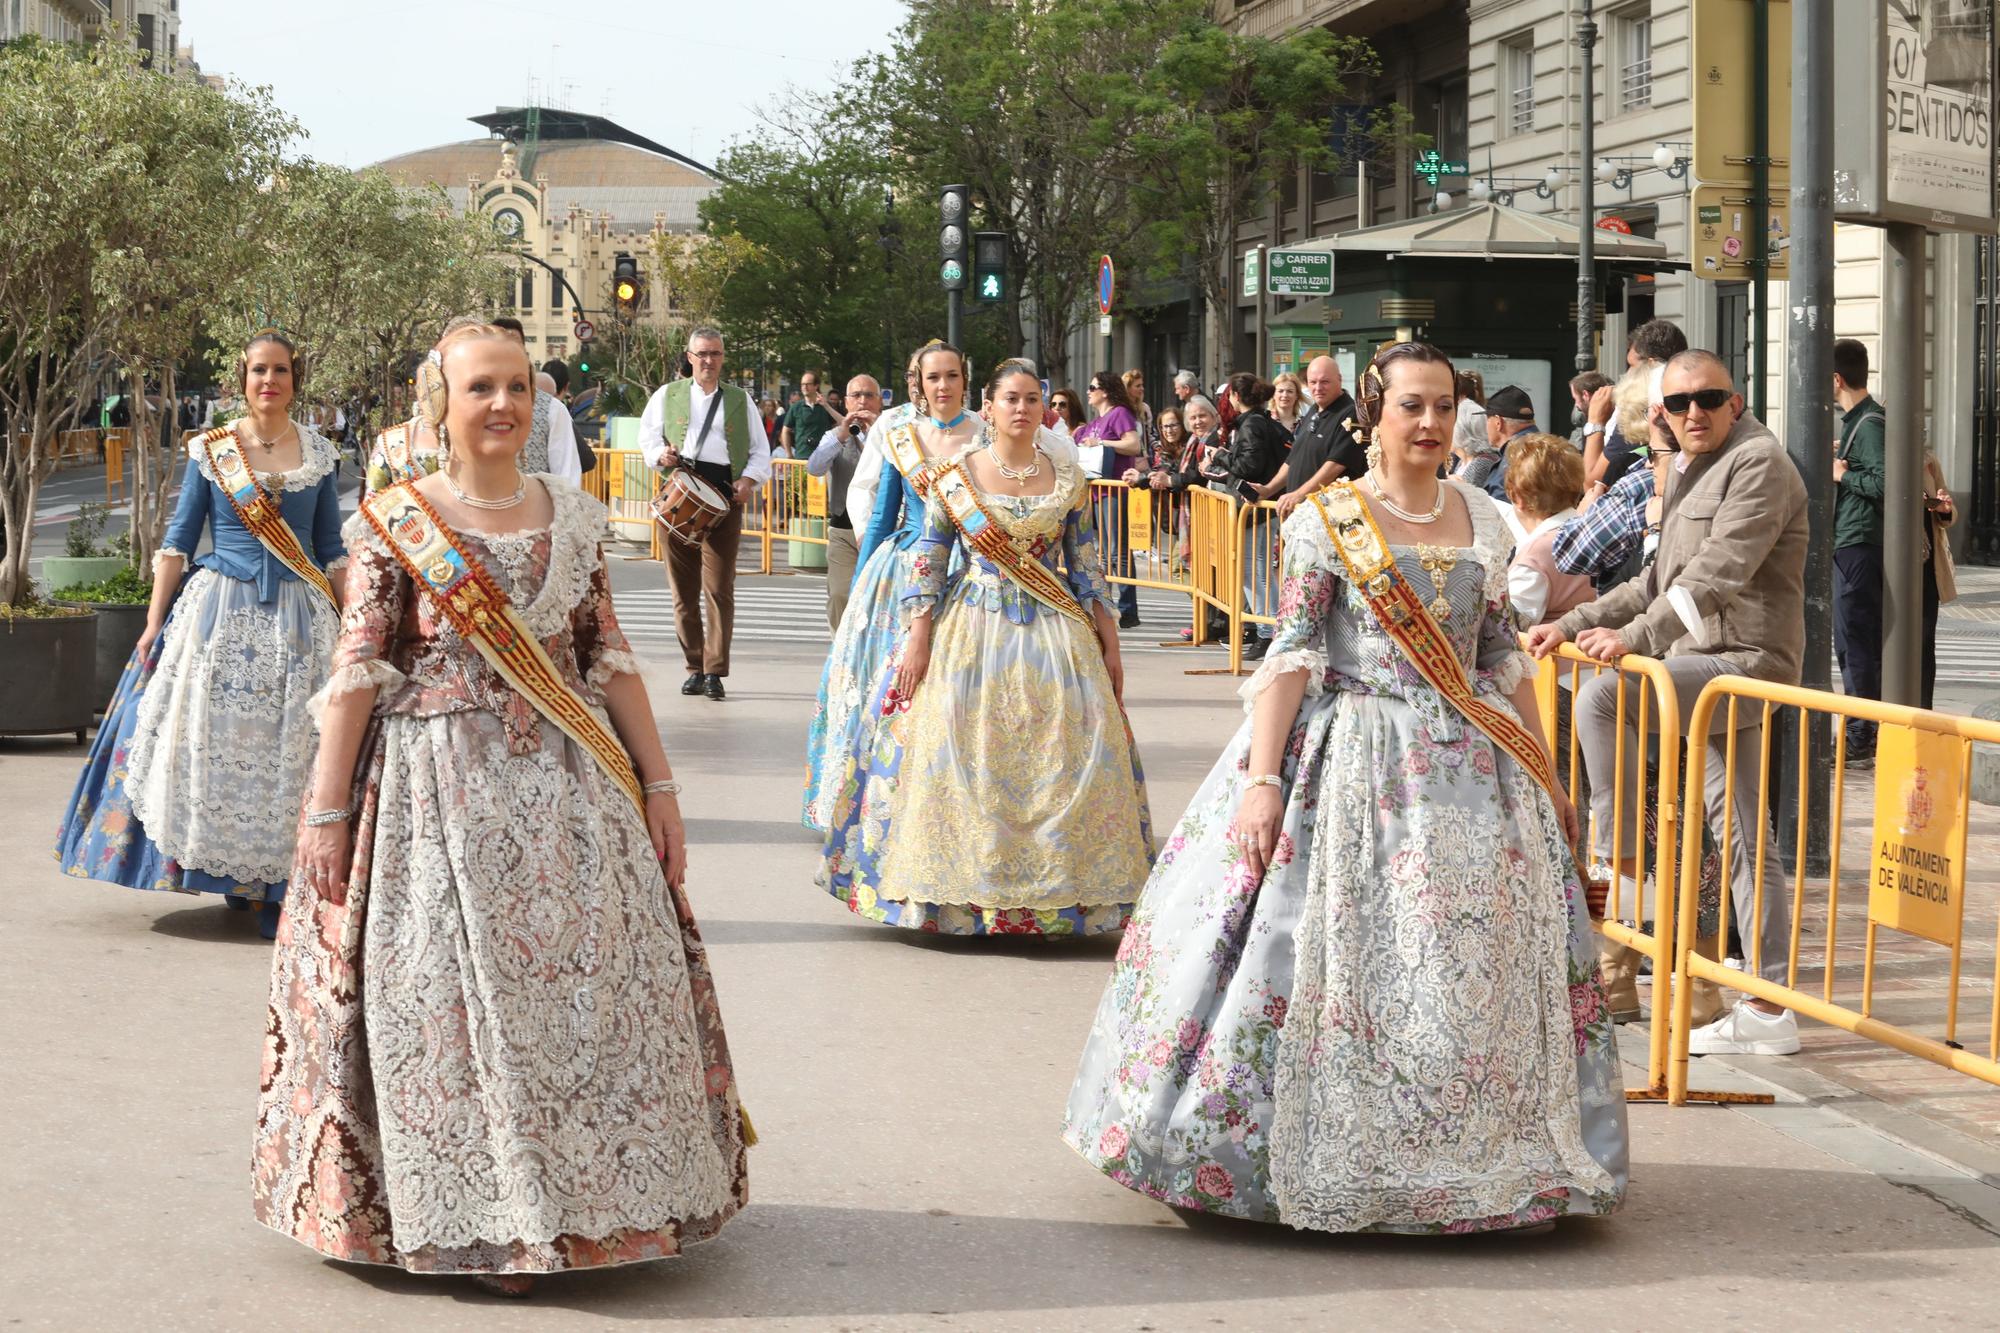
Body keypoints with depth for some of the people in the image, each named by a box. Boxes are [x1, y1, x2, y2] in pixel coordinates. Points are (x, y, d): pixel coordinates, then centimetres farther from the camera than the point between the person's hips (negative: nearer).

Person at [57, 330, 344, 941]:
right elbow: (178, 541, 4)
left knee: (287, 747, -1)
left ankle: (276, 882, 4)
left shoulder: (319, 453, 6)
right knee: (211, 741, -3)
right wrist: (154, 623, -1)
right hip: (219, 612, -1)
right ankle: (225, 871, 8)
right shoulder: (209, 451, 2)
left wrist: (349, 624, 7)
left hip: (298, 616, 1)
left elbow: (331, 548, 11)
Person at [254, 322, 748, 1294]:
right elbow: (356, 672, -5)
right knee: (450, 999, -1)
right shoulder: (395, 522, -3)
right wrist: (326, 814, -8)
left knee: (588, 987, 4)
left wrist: (657, 785, 7)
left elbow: (609, 658, 10)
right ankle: (478, 1222, 10)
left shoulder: (569, 516, 8)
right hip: (437, 790, -3)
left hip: (566, 787, 4)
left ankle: (589, 1203, 17)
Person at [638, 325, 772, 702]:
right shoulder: (668, 395, 16)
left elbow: (761, 451, 16)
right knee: (683, 587, 3)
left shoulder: (740, 401, 17)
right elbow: (647, 434, 13)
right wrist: (661, 454, -9)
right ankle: (694, 667, 12)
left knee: (719, 586, -9)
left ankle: (715, 671, -7)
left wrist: (749, 479, -3)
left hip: (724, 497, -1)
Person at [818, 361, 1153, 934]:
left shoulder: (1068, 478, 7)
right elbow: (925, 562, 1)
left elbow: (1086, 566, 9)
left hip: (1055, 631, 2)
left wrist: (1110, 645, 6)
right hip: (972, 629, -1)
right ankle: (965, 882, 6)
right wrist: (917, 640, -6)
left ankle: (1058, 884, 7)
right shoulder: (955, 477, 1)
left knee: (1065, 754, -3)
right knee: (963, 758, -5)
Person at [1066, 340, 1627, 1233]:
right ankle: (1324, 1157, 6)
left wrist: (1547, 780, 14)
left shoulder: (1484, 521, 10)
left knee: (1477, 963, 3)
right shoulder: (1328, 519, -3)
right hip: (1351, 754, -4)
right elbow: (1292, 654, -8)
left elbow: (1505, 657, 16)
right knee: (1333, 955, -6)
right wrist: (1263, 779, -17)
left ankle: (1469, 1160, 15)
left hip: (1468, 764, 4)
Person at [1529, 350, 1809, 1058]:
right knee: (1740, 835, 8)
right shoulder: (1691, 475, 22)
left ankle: (1618, 860, -13)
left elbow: (1718, 573, -22)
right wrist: (1573, 624, 17)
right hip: (1711, 664, 10)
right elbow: (1658, 582, 26)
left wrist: (1636, 637, -30)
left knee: (1601, 696, -24)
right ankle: (1769, 1008, 10)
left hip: (1746, 659, -10)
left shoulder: (1758, 462, -10)